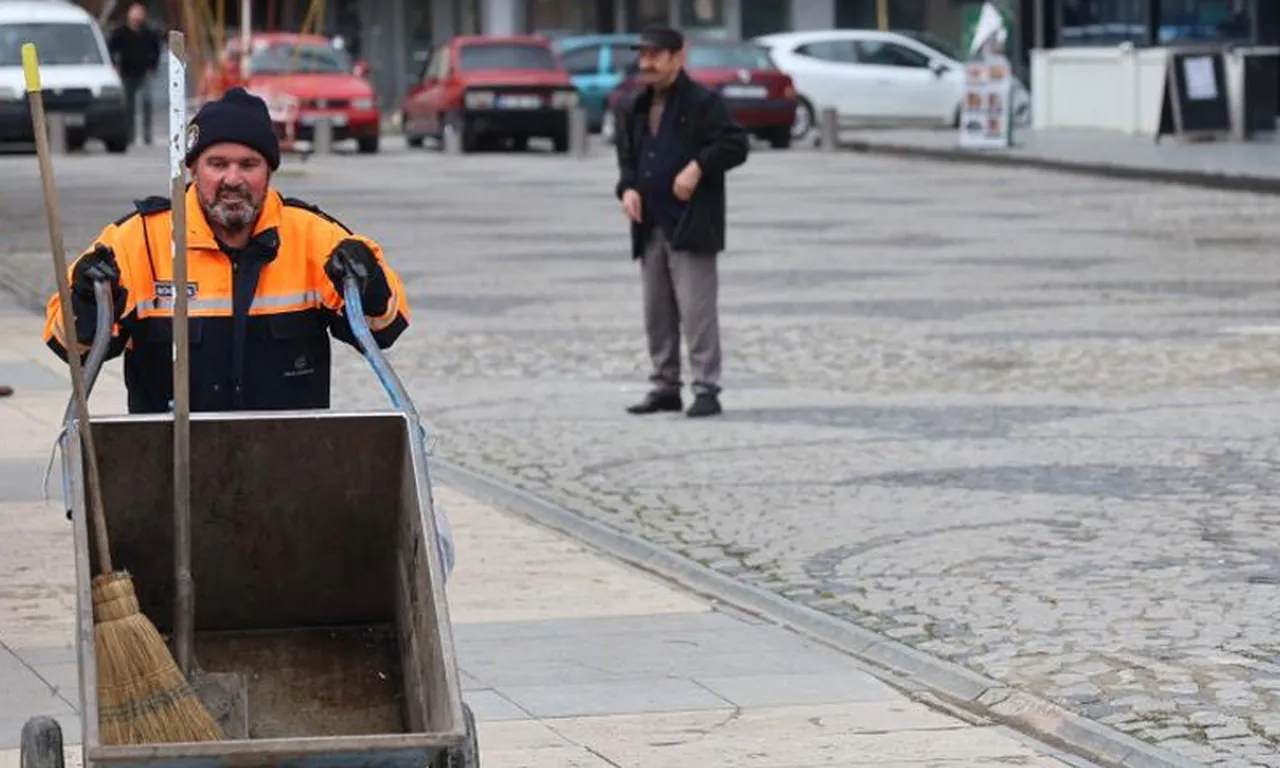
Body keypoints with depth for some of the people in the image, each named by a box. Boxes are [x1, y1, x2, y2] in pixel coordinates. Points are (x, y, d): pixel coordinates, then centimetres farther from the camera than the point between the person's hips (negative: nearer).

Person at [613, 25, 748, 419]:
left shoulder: (703, 102, -6)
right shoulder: (634, 108, 15)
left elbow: (735, 145, -10)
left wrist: (698, 167, -21)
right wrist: (627, 188, 3)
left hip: (691, 224, -7)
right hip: (650, 227, 7)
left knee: (696, 310, -9)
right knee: (657, 313, 10)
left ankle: (706, 390, -6)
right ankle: (665, 387, 18)